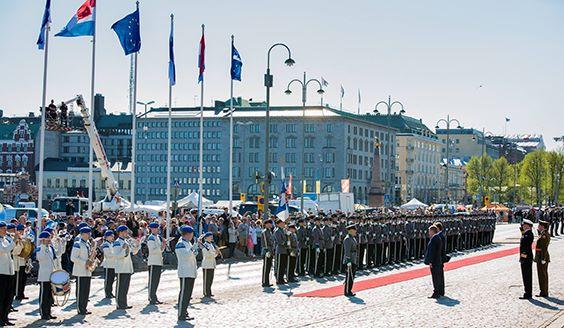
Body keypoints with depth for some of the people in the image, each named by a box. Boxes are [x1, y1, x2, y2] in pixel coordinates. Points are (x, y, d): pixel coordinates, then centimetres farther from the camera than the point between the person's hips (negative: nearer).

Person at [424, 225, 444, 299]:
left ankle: (436, 293, -4)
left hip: (434, 261, -10)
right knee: (439, 276, 16)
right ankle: (441, 292, 24)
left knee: (435, 277, -6)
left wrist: (430, 262, -20)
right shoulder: (438, 238, 11)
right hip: (439, 260, 10)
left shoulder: (433, 239, -18)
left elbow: (432, 251, -21)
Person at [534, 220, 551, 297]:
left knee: (542, 275, -4)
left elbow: (544, 248, -23)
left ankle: (544, 292, 0)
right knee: (544, 275, 14)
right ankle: (545, 292, 20)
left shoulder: (544, 235, -19)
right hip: (543, 257, 10)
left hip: (541, 257, -10)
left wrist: (543, 259, -23)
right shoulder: (546, 234, 11)